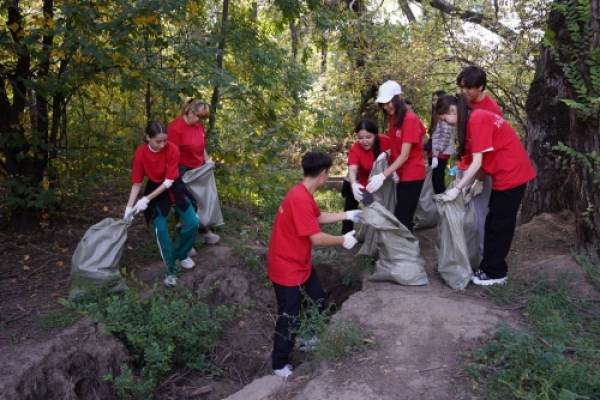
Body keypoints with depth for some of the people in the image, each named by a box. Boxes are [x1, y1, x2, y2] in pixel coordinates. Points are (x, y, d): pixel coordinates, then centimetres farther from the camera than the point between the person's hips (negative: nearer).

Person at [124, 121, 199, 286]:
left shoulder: (172, 149, -22)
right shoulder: (140, 153, -19)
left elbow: (168, 181, -20)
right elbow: (137, 183, -10)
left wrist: (146, 199, -25)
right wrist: (129, 207, -18)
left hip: (174, 188, 1)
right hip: (155, 190, 0)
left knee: (193, 223, -8)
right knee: (161, 229, -10)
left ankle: (181, 254, 19)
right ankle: (171, 270, 4)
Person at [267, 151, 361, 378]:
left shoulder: (304, 194, 3)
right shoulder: (300, 199, -30)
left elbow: (319, 217, 21)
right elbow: (317, 239, -28)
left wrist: (346, 215, 22)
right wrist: (343, 240, -12)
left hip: (300, 263, 10)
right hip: (287, 267, -10)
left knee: (317, 298, 24)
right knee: (290, 317, 2)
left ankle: (307, 338, 45)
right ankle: (279, 366, 19)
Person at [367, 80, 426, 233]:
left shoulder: (409, 119, -19)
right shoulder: (394, 118, 6)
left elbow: (404, 156, -22)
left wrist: (383, 176, -28)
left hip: (412, 175, -8)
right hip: (401, 174, 8)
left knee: (401, 218, -6)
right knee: (404, 217, 13)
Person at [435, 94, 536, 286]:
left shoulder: (477, 120, -18)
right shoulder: (473, 120, 11)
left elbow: (477, 162, -20)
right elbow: (484, 159, 9)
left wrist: (457, 189, -17)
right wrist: (477, 183, 3)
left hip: (511, 173, -10)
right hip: (504, 174, 10)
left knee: (499, 224, -1)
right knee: (493, 222, 13)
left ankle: (495, 273, 10)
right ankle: (489, 268, 22)